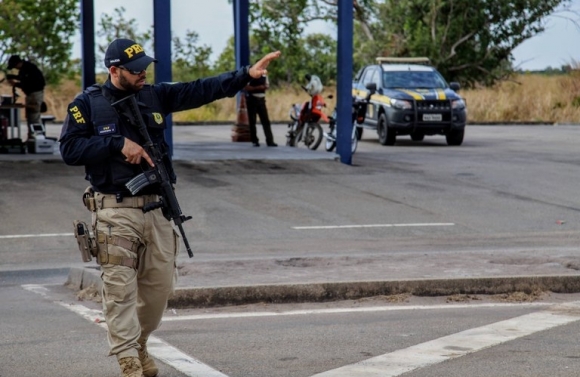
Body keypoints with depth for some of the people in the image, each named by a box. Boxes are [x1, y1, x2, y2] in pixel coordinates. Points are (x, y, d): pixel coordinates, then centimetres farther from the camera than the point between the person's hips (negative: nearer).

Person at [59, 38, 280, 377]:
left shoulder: (155, 96, 8)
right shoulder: (88, 104, -3)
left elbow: (202, 90, 1)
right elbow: (69, 149, -11)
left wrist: (246, 75, -8)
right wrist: (118, 143, -18)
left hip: (157, 208, 5)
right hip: (116, 212, -5)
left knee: (160, 286, 11)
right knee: (121, 289, -6)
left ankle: (139, 345, 31)